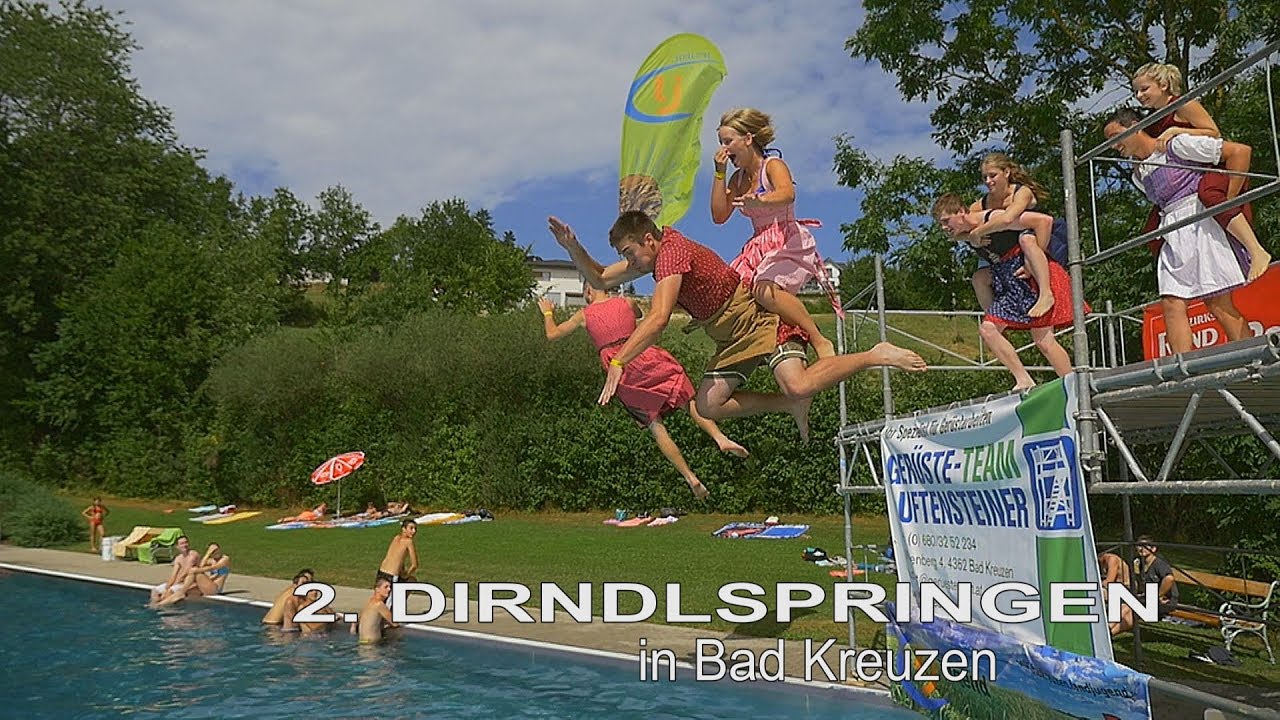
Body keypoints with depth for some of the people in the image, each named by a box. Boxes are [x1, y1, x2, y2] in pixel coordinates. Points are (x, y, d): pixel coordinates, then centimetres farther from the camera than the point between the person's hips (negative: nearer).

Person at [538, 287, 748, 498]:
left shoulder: (584, 315, 12)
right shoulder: (627, 302, 15)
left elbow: (552, 335, 22)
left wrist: (547, 312, 41)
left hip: (622, 375, -1)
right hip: (647, 358, 1)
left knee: (656, 427, 2)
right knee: (690, 401, 5)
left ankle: (691, 478, -5)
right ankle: (720, 438, -19)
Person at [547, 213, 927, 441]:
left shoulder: (672, 251, -22)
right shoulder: (652, 252, 8)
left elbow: (658, 320, -35)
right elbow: (600, 280, 14)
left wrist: (617, 362, -37)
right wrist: (574, 248, -3)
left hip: (758, 315, -10)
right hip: (733, 335, 10)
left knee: (798, 385, -28)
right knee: (708, 405, 0)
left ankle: (877, 354, -7)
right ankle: (792, 405, 10)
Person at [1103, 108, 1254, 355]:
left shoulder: (1177, 145, -4)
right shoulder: (1138, 174, 19)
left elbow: (1240, 151, -7)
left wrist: (1227, 202, -9)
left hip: (1199, 221, -7)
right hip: (1171, 233, 7)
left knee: (1219, 302, -10)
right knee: (1171, 304, -7)